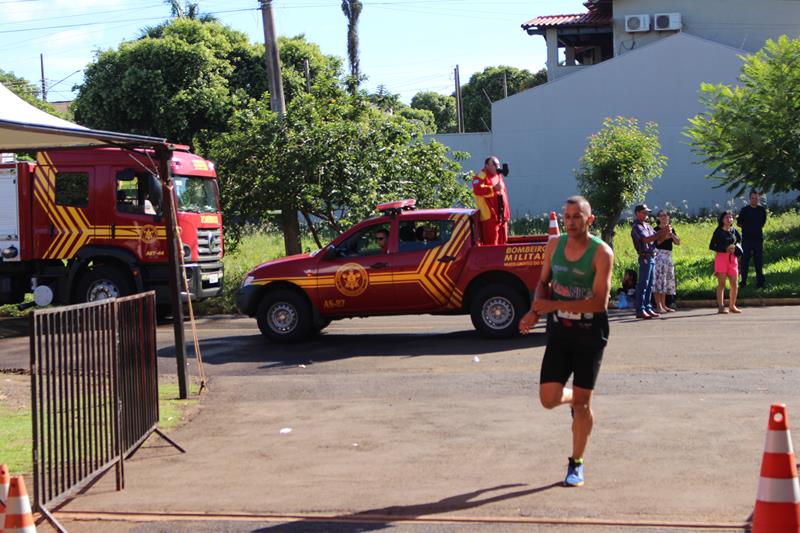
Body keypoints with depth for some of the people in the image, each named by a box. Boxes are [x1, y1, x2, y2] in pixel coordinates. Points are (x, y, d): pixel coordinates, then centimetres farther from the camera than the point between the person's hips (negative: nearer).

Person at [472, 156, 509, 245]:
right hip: (490, 217, -8)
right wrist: (493, 188, -29)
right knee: (491, 244, -9)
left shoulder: (499, 176, 20)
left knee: (502, 243, 12)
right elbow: (477, 189, -27)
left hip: (501, 217, 8)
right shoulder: (481, 177, -6)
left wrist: (506, 214, 22)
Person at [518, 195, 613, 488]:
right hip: (559, 332, 4)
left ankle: (576, 464, 17)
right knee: (549, 399, -2)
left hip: (590, 334, -4)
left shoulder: (601, 253, -14)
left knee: (582, 402, 0)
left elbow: (600, 302, -21)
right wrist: (535, 311, -3)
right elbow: (544, 282, 16)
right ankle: (573, 400, 35)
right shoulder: (554, 246, 2)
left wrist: (554, 305, -26)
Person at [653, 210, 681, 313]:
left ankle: (663, 305, 15)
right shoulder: (657, 229, -4)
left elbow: (678, 243, 9)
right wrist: (665, 236, -24)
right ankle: (658, 306, -9)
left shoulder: (671, 229, 15)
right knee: (659, 279, -10)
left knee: (668, 279, 9)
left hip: (668, 255, 7)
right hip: (659, 254, -7)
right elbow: (655, 242, -17)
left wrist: (672, 234, -7)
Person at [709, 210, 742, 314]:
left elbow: (739, 239, 26)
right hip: (721, 257, -5)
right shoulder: (718, 231, -4)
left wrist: (735, 247, 5)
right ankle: (721, 307, -3)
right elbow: (711, 246, -5)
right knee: (721, 283, -4)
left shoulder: (733, 230, 9)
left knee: (734, 283, 4)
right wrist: (725, 249, -15)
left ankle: (732, 306, 17)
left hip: (733, 258, 5)